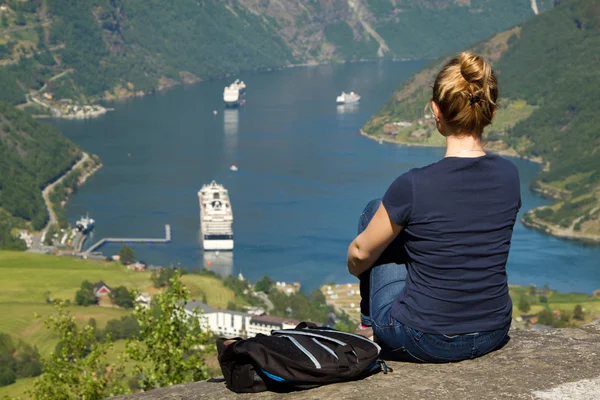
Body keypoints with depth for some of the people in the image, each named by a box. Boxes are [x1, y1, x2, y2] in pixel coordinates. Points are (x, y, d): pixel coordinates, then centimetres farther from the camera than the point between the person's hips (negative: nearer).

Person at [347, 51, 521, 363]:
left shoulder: (414, 186, -22)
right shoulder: (509, 176, -7)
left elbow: (360, 256, -4)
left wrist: (356, 263, 21)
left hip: (425, 343, -5)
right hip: (493, 335, 5)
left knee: (375, 211, 15)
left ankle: (371, 326, 30)